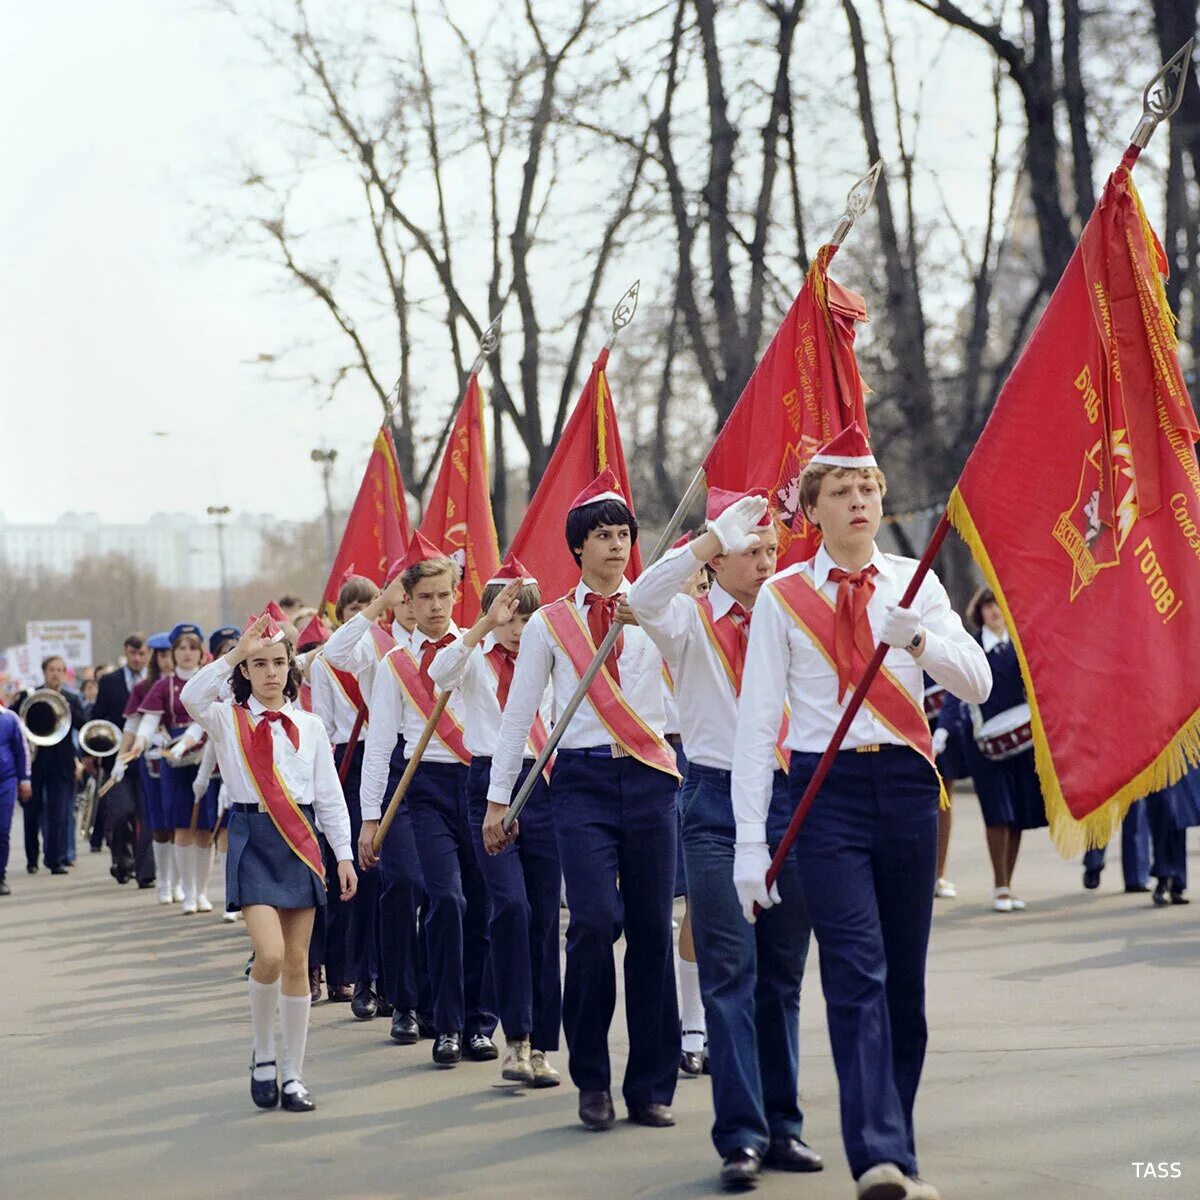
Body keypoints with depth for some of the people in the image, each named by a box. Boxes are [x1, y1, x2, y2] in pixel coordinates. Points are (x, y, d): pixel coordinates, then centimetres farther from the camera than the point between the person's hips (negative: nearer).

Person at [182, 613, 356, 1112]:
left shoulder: (309, 726, 10)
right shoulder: (229, 720, 2)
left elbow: (330, 796, 11)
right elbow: (192, 697, -21)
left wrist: (344, 855, 6)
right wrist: (235, 654, -21)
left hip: (301, 841, 3)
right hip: (253, 840, -3)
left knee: (297, 961, 4)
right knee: (269, 954, -17)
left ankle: (292, 1074, 12)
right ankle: (262, 1054, 6)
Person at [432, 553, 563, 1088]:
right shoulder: (476, 659, 4)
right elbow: (440, 674, -19)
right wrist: (486, 625, -27)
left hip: (545, 786, 3)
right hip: (492, 785, -3)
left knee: (544, 915, 3)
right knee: (511, 906, -19)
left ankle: (540, 1044, 10)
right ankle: (516, 1037, -14)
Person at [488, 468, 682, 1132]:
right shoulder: (549, 623, 7)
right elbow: (518, 714, 9)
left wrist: (641, 613, -33)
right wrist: (498, 796, 5)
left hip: (648, 778, 1)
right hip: (582, 781, -1)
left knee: (652, 929, 1)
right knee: (596, 921, -16)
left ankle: (651, 1085, 11)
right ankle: (592, 1079, 0)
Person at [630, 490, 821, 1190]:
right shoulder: (691, 619, 1)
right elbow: (644, 601, -20)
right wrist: (714, 539, -25)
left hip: (790, 795, 3)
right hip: (718, 803, -3)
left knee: (783, 974, 8)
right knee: (730, 971, -8)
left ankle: (782, 1125, 16)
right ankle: (742, 1135, -7)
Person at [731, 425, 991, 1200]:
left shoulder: (914, 584, 7)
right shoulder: (783, 597, 1)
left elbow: (977, 685, -2)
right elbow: (757, 723, -1)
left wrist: (918, 639, -22)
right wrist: (751, 842, -6)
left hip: (906, 785, 3)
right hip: (827, 789, -3)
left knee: (905, 976, 9)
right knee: (857, 971, -14)